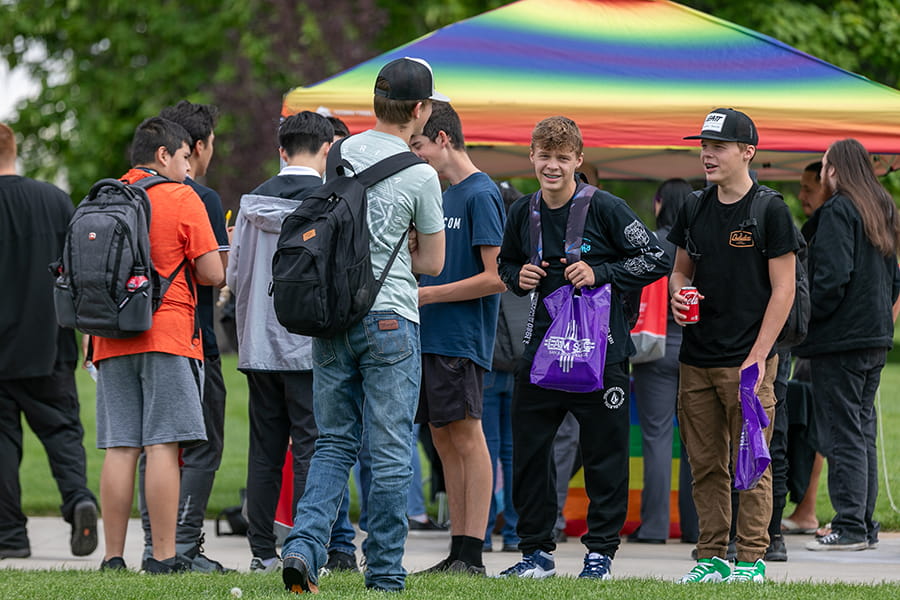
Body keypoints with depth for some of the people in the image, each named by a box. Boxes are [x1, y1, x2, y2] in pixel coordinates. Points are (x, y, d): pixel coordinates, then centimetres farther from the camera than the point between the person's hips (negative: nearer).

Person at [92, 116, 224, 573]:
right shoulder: (182, 199, -3)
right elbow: (213, 274, -5)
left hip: (112, 341, 5)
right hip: (168, 334, -5)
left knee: (119, 448, 5)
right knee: (163, 446, -6)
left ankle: (113, 556, 4)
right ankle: (163, 555, -8)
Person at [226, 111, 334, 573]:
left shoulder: (253, 202, 6)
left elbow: (234, 276, 8)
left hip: (259, 345, 5)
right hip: (310, 346, -5)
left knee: (265, 449, 9)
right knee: (310, 449, -2)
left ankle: (262, 551, 10)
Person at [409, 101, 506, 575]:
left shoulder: (481, 194, -10)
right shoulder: (444, 196, 17)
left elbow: (496, 277, -16)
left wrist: (428, 295, -14)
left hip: (461, 339, -9)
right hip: (431, 337, 9)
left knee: (466, 436, -8)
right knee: (443, 439, 8)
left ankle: (471, 554, -8)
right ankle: (457, 549, 12)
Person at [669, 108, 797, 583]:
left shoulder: (770, 211, -5)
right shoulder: (695, 209, 12)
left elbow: (783, 290, -7)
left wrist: (758, 357, -13)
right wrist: (679, 294, -1)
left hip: (747, 359, -6)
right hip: (696, 360, 6)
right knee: (705, 464, 7)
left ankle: (751, 558, 0)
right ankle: (712, 557, 12)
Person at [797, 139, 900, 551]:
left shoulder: (836, 212, -13)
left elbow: (832, 278, -20)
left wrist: (806, 319, -9)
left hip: (839, 342, -9)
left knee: (842, 436, -6)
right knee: (863, 434, 13)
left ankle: (850, 527, -7)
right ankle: (865, 525, 16)